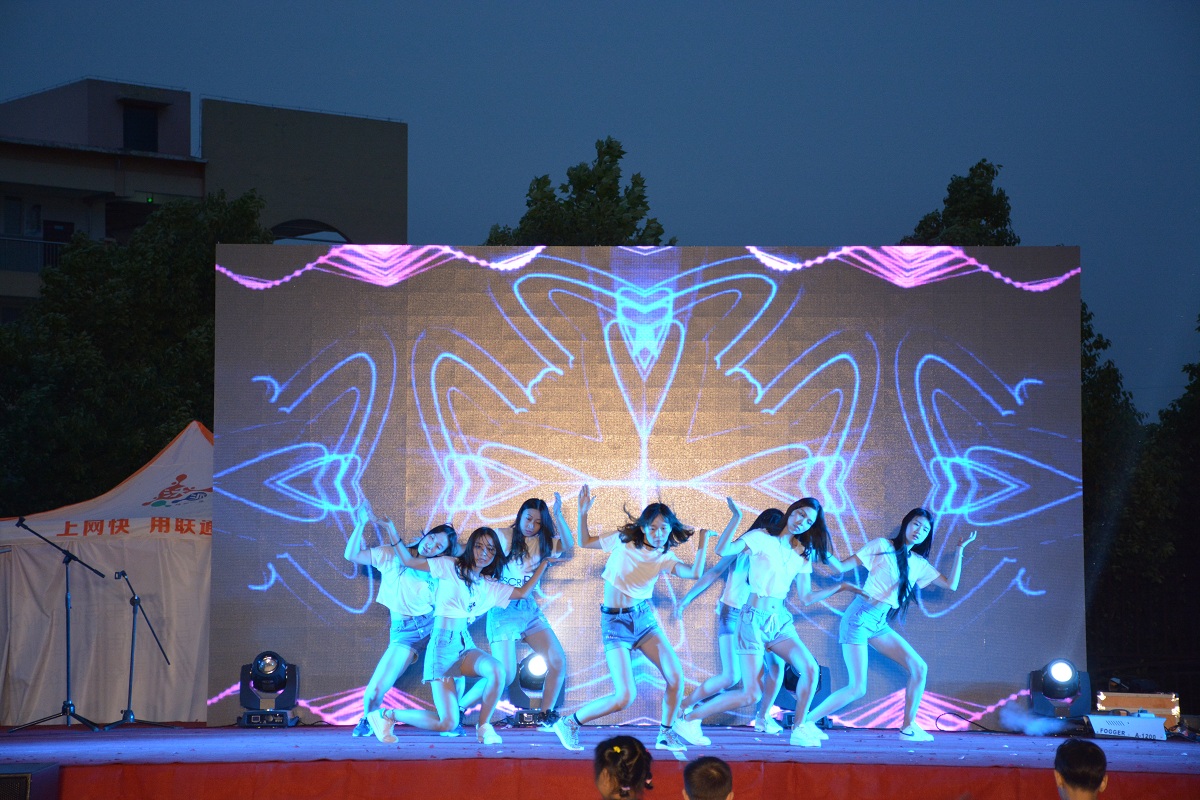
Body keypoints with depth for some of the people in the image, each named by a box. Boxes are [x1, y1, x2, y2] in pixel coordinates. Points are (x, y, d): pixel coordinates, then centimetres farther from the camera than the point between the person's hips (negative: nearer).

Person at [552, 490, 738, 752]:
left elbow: (694, 573, -18)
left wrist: (704, 540, -15)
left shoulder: (664, 558, 0)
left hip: (644, 618, 5)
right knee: (625, 696, -14)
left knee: (676, 676, -6)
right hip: (615, 622, -5)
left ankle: (666, 735, 16)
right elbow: (585, 542, 4)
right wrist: (583, 513, -10)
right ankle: (568, 724, 4)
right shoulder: (623, 541, -7)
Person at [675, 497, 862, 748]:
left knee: (809, 668, -17)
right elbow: (722, 551, -20)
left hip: (781, 619, 6)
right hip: (755, 618, -6)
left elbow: (806, 598, 12)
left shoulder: (802, 553, 12)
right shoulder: (762, 538, -6)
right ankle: (689, 720, 3)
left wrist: (838, 588, 7)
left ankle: (799, 730, -1)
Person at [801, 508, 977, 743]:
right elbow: (844, 567, -5)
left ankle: (909, 728, 10)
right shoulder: (882, 546, -5)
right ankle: (805, 721, -4)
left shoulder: (919, 563, 12)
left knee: (919, 668, -2)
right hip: (860, 618, -7)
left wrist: (959, 550, 7)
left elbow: (951, 584, 7)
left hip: (880, 624, 7)